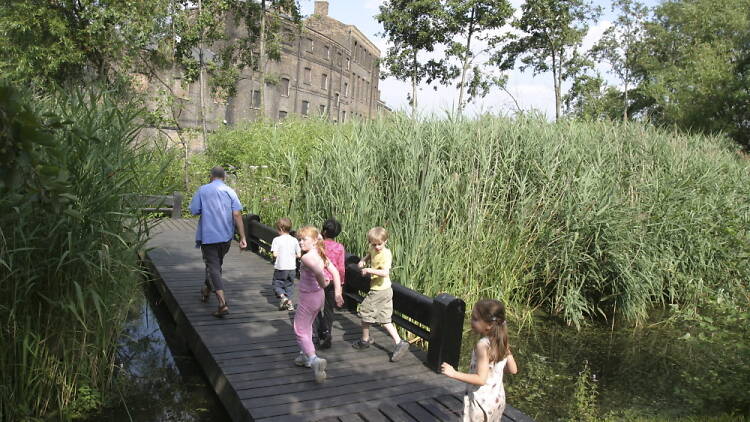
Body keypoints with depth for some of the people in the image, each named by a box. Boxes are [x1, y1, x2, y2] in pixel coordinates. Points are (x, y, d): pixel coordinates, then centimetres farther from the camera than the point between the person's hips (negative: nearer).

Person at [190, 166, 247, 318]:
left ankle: (223, 303, -18)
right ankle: (207, 291, 45)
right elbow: (237, 214, -8)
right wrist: (242, 237, -7)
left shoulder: (202, 190, -4)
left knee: (213, 267, -4)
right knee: (216, 264, 23)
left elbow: (194, 211, -4)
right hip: (226, 236, 3)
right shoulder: (230, 191, -1)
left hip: (208, 235, -3)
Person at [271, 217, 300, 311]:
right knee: (289, 285, 18)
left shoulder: (277, 240, -10)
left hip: (280, 268, -4)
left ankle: (282, 296, -10)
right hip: (292, 268, 4)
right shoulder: (294, 240, 0)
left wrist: (279, 256, 5)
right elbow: (299, 255, 0)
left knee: (276, 284, 12)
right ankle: (289, 302, 17)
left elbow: (275, 254, -16)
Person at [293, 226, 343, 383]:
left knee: (300, 331, 3)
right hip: (319, 296, 9)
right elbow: (335, 272, 2)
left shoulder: (306, 257, -24)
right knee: (307, 326, 26)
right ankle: (306, 355, 41)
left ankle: (314, 359, -13)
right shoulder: (320, 254, 1)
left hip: (308, 298, -9)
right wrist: (337, 292, 4)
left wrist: (323, 284, -22)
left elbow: (319, 272, -42)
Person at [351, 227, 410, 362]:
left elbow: (385, 272, -33)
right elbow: (370, 254, 30)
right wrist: (363, 260, 11)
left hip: (379, 291, -9)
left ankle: (364, 341, 26)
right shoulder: (374, 250, 5)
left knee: (365, 312, 9)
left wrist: (369, 270, -27)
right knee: (385, 320, 11)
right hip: (385, 290, 9)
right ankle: (399, 343, 5)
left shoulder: (385, 254, -20)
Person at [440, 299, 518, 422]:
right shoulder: (502, 342, -4)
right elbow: (513, 369, 3)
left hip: (481, 401, -7)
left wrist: (454, 374, -25)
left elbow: (481, 379, -27)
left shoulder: (483, 345, -26)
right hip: (497, 399, 8)